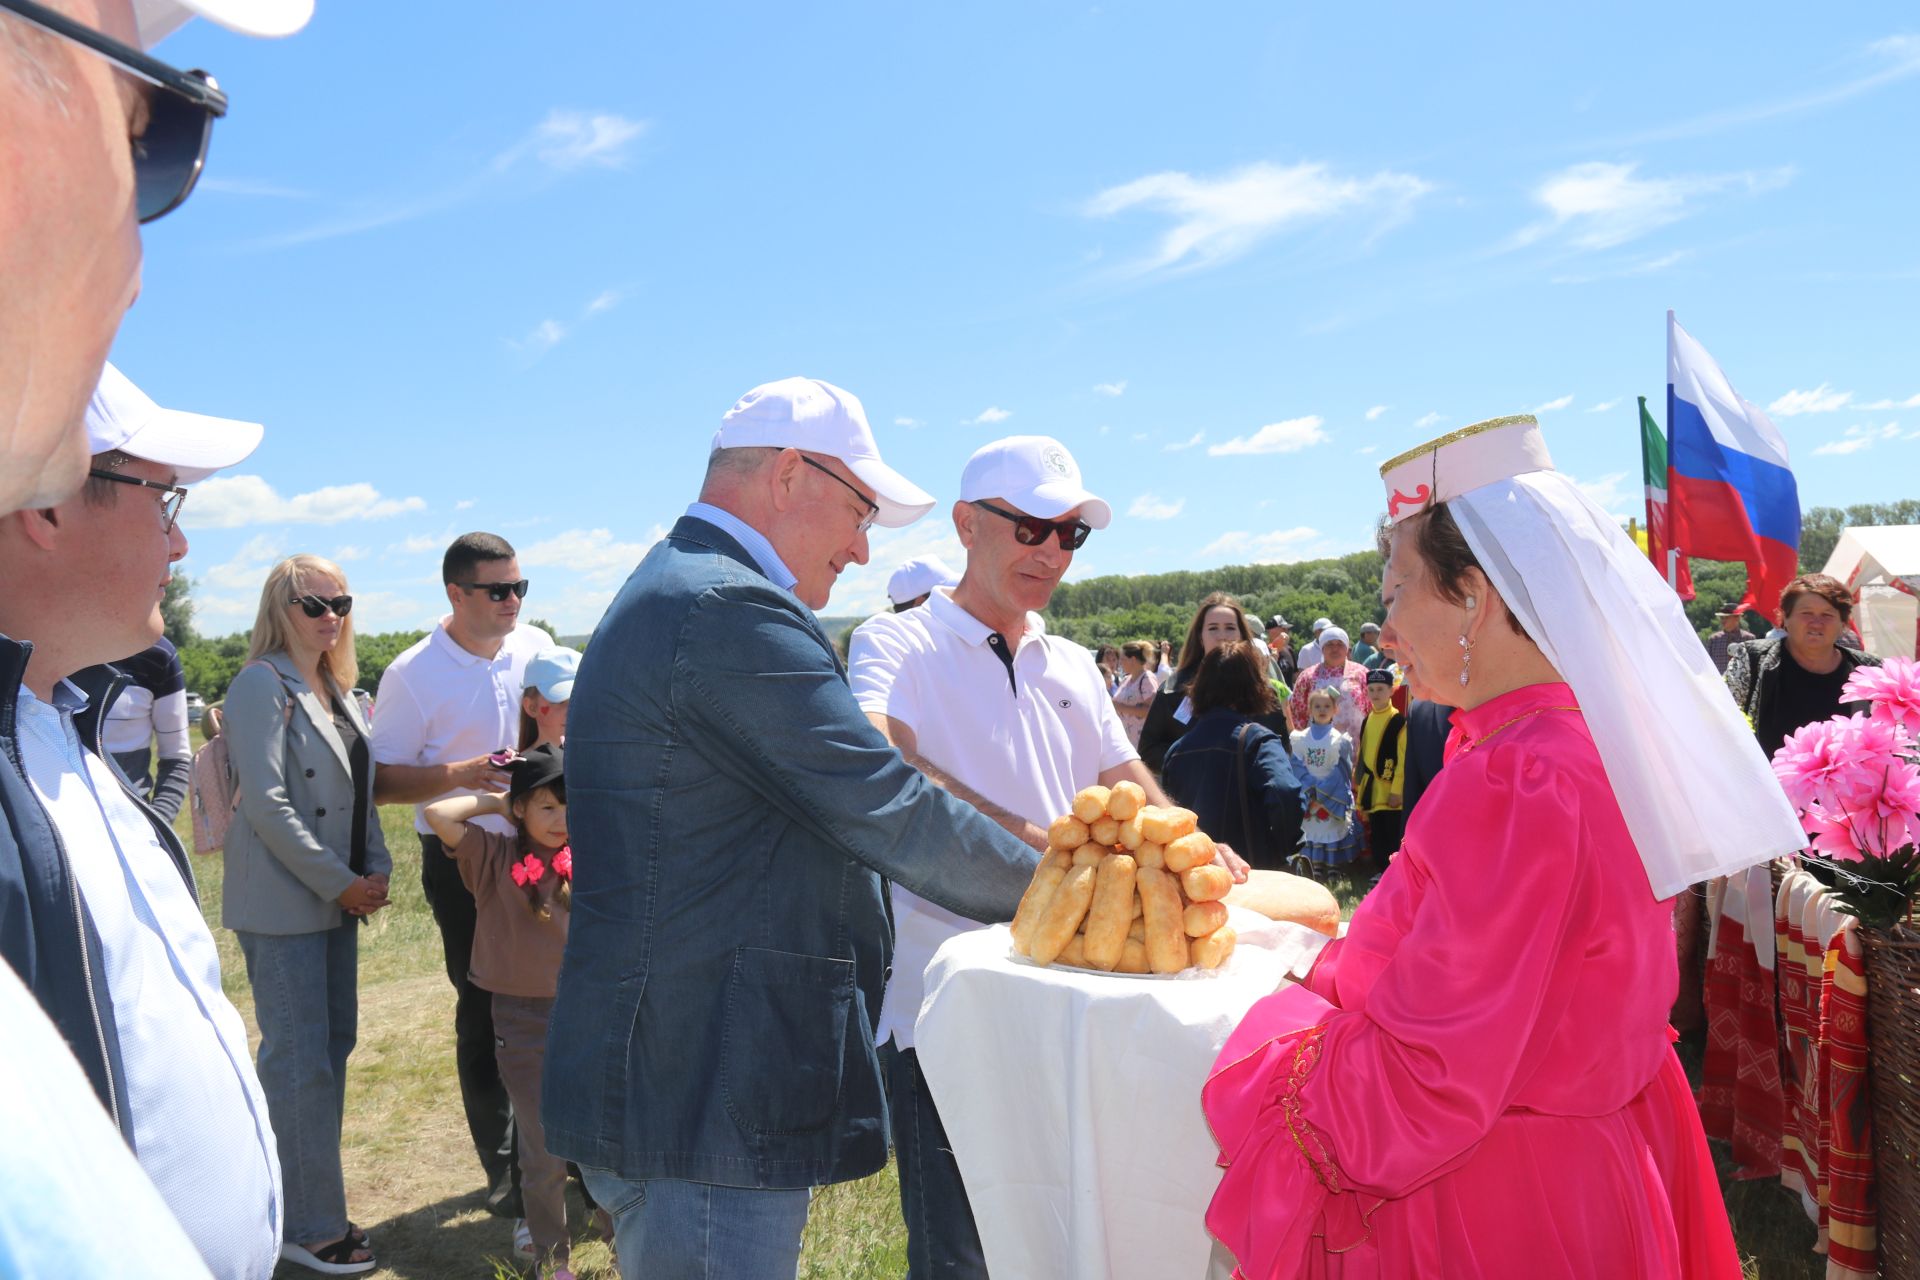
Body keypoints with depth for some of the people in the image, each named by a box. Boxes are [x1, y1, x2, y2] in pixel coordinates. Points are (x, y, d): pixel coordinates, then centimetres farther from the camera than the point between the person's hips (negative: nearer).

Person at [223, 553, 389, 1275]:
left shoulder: (337, 690, 14)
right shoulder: (262, 685, -11)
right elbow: (266, 803, -18)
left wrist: (376, 870, 3)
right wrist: (340, 883, -15)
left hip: (337, 898, 8)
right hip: (283, 904, -8)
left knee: (334, 1046, 14)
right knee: (301, 1062, -2)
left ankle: (315, 1208, 27)